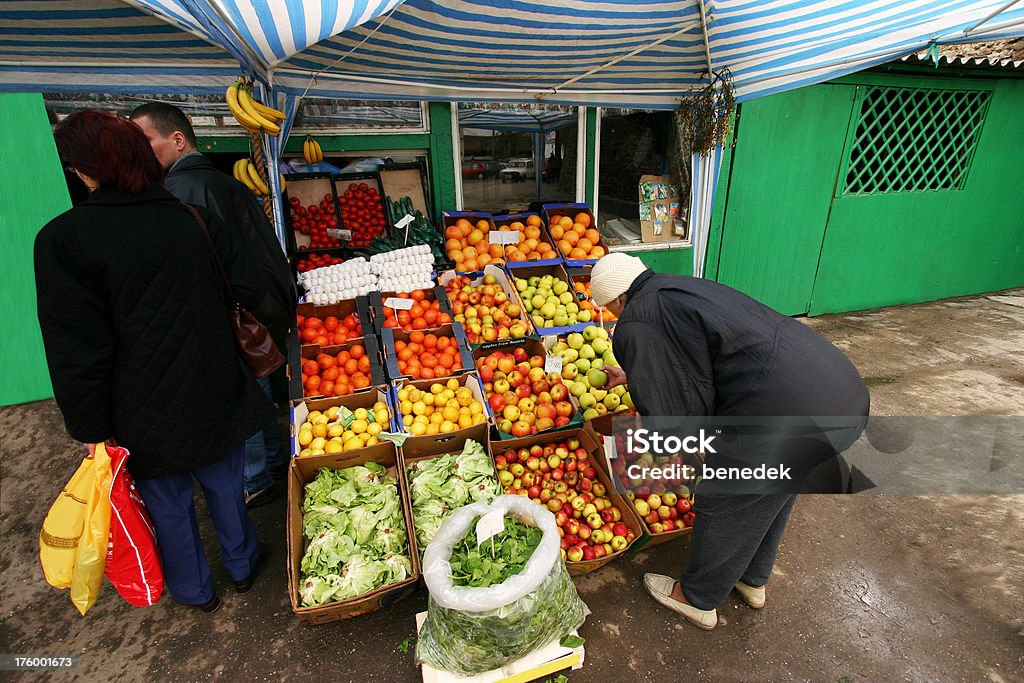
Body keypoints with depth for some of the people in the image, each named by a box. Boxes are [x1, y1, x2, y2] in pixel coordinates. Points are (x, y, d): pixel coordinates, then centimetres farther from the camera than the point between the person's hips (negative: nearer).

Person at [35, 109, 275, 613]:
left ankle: (194, 590, 40)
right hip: (214, 393, 3)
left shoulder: (63, 239, -16)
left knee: (167, 503, 19)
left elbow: (76, 347, -14)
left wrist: (90, 429, -6)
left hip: (146, 411, -3)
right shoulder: (190, 216, -6)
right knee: (224, 483, 22)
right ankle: (242, 566, 43)